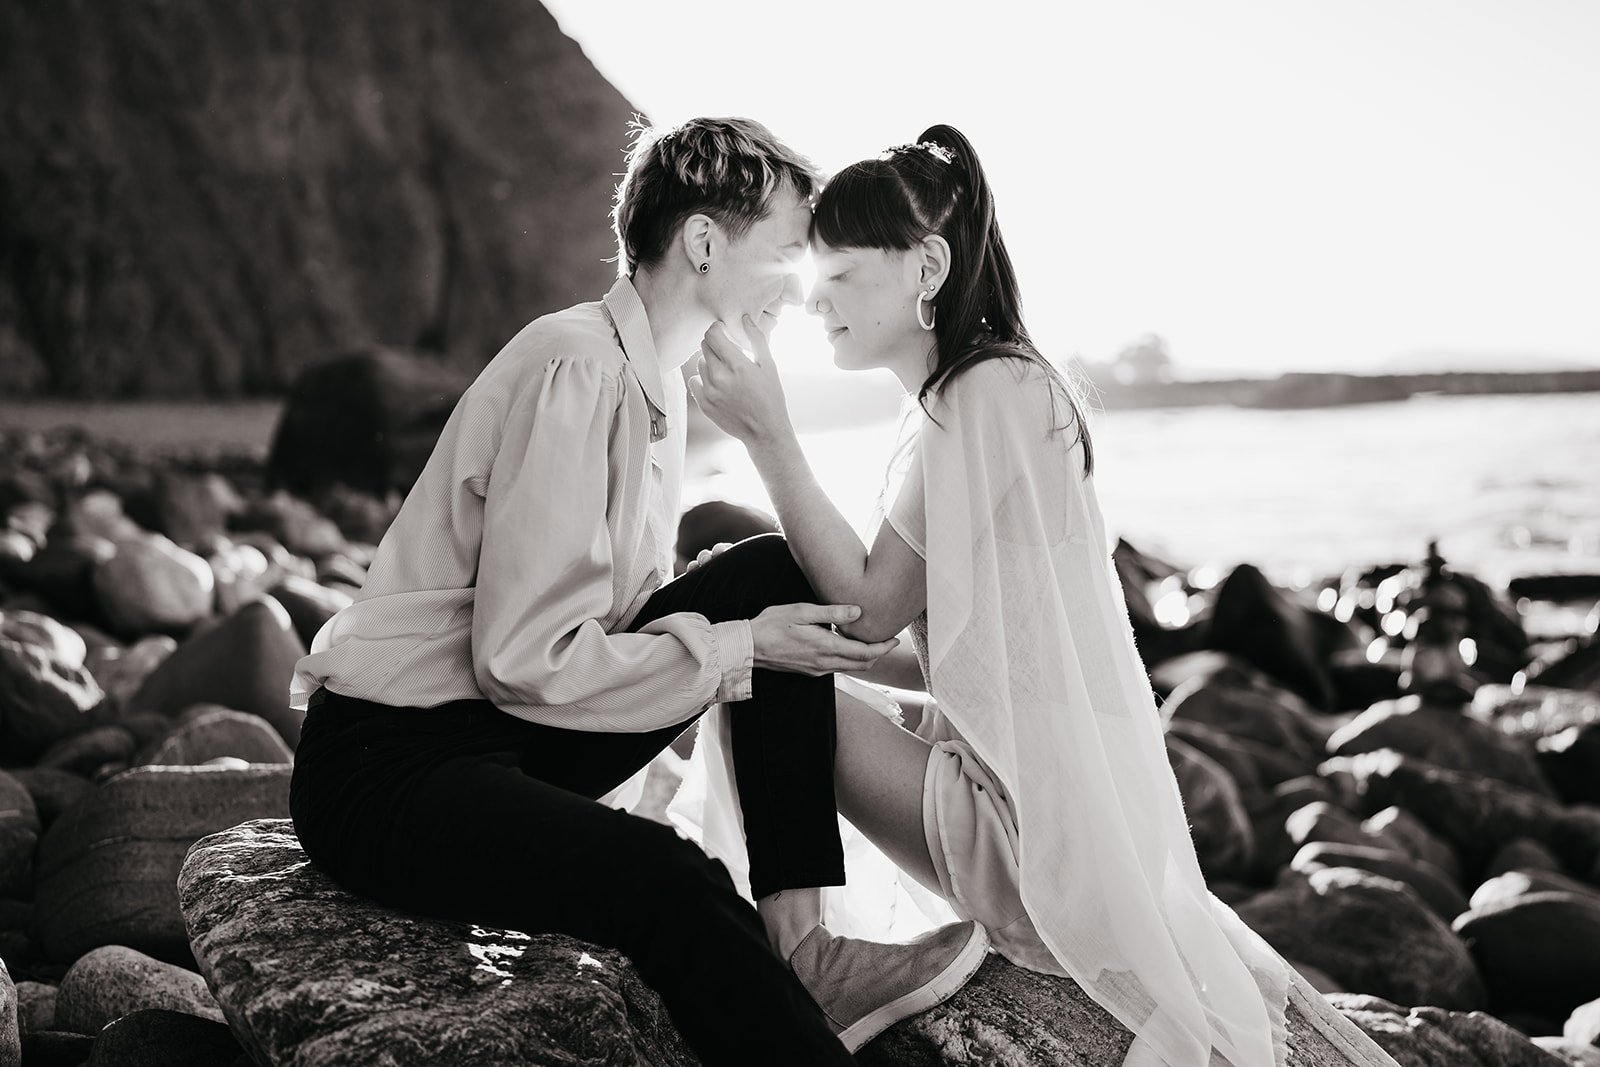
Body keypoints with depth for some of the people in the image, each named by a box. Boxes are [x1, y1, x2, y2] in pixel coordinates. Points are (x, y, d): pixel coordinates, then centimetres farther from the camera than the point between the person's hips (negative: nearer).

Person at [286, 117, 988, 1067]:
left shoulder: (657, 381, 10)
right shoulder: (577, 372, -19)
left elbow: (633, 611, 12)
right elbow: (525, 657, -23)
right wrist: (738, 651, -16)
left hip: (521, 732, 10)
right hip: (385, 765, -9)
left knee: (776, 575, 1)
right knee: (670, 881, -35)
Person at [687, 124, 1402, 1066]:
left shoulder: (991, 393, -14)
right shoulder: (970, 394, 15)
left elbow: (871, 610, -15)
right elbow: (900, 621, 14)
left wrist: (769, 435, -16)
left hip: (1035, 806, -10)